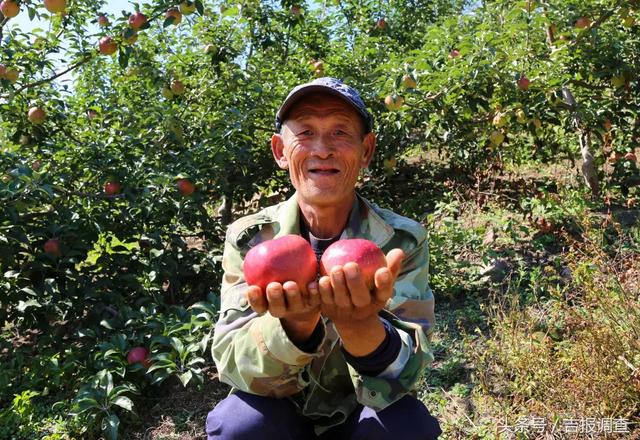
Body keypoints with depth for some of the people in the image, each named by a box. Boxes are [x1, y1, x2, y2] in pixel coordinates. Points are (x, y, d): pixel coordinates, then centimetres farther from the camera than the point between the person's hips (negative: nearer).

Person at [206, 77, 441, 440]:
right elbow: (233, 365, -20)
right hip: (280, 408, 1)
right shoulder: (248, 239, -13)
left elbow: (405, 376, -22)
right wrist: (294, 325, -40)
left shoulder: (404, 241, -14)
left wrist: (360, 325, -43)